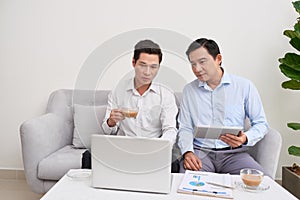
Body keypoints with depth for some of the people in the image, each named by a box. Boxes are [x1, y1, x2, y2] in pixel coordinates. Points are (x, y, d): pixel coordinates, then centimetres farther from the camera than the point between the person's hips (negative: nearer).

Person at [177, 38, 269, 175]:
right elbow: (185, 128, 8)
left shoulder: (244, 86, 4)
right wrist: (187, 152, -11)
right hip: (200, 152, 0)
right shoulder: (189, 90, 10)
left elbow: (261, 123, 8)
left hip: (233, 152, 1)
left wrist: (245, 139, -14)